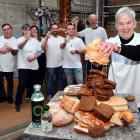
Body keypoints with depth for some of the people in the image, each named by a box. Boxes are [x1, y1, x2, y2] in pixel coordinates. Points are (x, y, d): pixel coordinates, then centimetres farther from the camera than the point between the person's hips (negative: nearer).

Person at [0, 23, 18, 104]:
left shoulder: (15, 40, -4)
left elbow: (15, 52, -18)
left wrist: (11, 49, -39)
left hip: (9, 66, -2)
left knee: (10, 82, 10)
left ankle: (10, 96, 27)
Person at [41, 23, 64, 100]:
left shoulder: (62, 38, 8)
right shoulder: (47, 38, -4)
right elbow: (43, 47, -19)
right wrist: (46, 38, -29)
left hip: (60, 64, 4)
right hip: (50, 64, -4)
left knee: (60, 80, 17)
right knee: (49, 80, 5)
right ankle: (49, 95, 18)